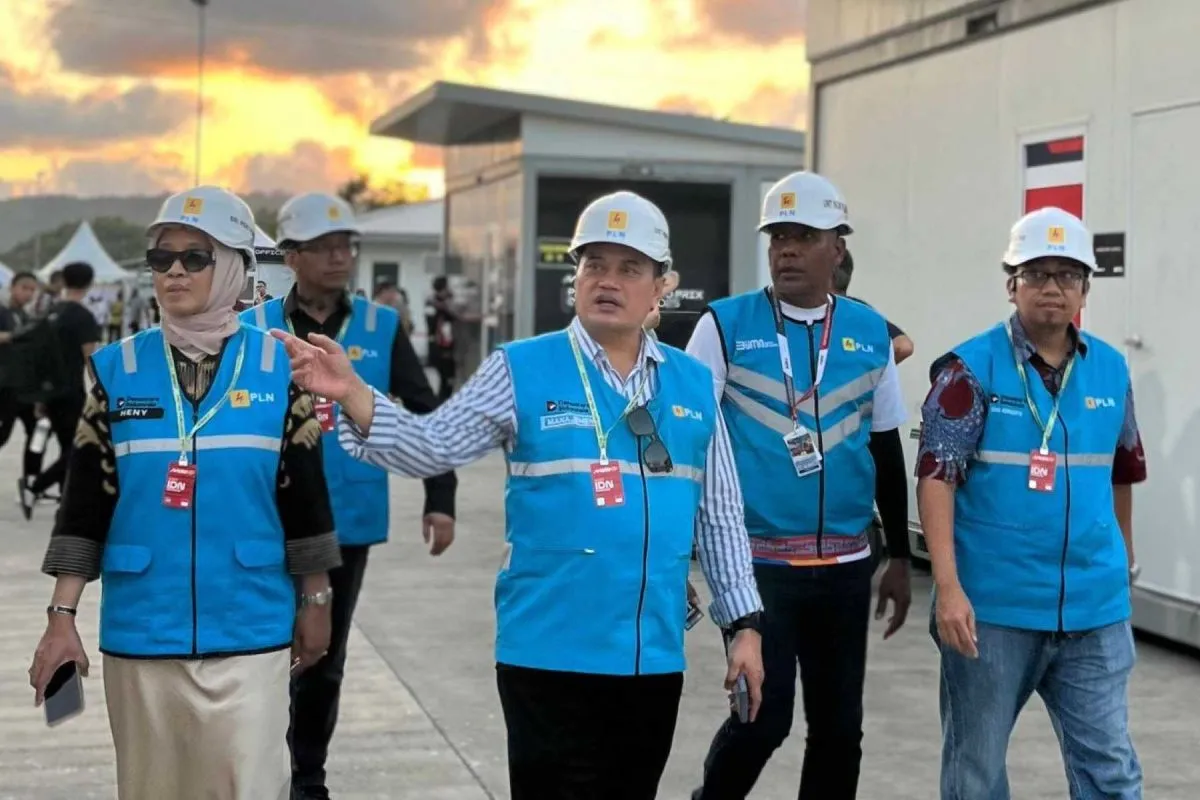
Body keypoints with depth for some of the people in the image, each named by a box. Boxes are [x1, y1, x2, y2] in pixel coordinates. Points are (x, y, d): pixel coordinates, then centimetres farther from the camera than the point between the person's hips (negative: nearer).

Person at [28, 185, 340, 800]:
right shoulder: (116, 369, 3)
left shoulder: (279, 367, 1)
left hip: (248, 633, -1)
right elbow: (86, 501, 3)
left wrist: (314, 603, 7)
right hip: (140, 632, 2)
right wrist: (62, 616, -1)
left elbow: (304, 494, 5)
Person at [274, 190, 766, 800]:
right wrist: (351, 394, -27)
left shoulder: (693, 384, 8)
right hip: (550, 654, -4)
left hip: (654, 657, 4)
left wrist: (744, 623, 10)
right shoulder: (523, 370, -3)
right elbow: (432, 447, -12)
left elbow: (720, 516, 12)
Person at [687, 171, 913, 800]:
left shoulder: (871, 333, 6)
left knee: (840, 726, 9)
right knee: (764, 715, -8)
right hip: (756, 562, -3)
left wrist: (899, 558, 13)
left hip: (845, 566, 4)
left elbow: (887, 451, 13)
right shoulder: (727, 324, -3)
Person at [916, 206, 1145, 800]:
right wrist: (948, 587, -20)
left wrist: (1124, 557, 27)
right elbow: (937, 479, -13)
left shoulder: (1111, 370, 7)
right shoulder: (971, 368, -7)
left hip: (1094, 610, 4)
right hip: (992, 606, -3)